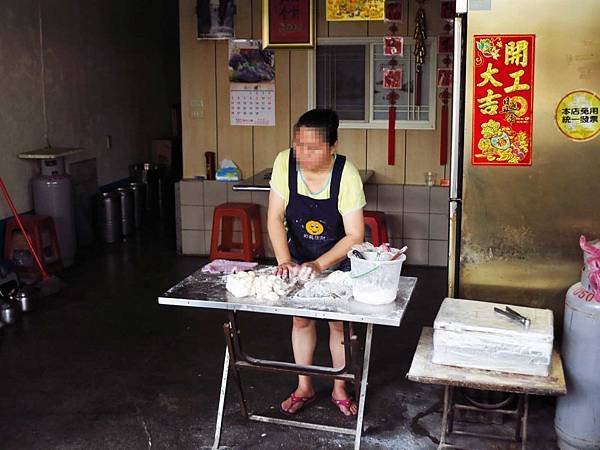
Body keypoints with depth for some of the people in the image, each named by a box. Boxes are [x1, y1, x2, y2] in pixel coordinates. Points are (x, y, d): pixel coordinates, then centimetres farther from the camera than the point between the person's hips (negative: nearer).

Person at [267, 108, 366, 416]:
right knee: (301, 319, 10)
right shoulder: (285, 163, -22)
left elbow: (355, 236, -25)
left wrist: (319, 265, -32)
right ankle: (304, 388, 28)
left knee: (339, 321, 6)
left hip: (338, 260, -2)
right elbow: (275, 217, -17)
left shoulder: (346, 175, -29)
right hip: (299, 258, 3)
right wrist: (284, 261, -29)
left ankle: (340, 389, 26)